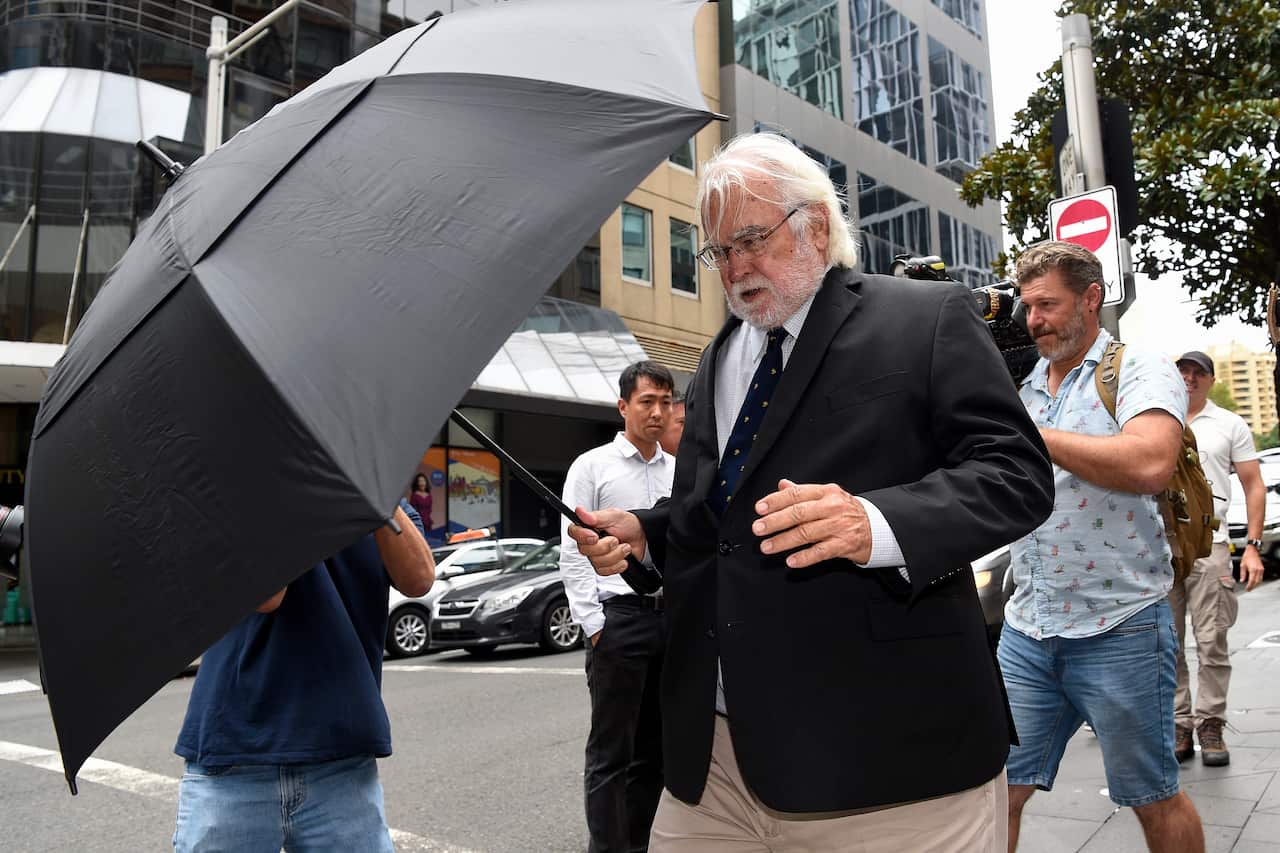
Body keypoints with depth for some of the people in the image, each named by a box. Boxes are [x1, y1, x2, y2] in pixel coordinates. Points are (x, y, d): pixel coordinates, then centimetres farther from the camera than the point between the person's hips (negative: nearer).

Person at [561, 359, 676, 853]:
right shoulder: (592, 467, -1)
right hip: (620, 617, -5)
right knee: (611, 752, 2)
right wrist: (594, 626, -11)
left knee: (655, 749, 14)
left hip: (674, 618, 5)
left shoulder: (680, 473, 12)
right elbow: (573, 556, -6)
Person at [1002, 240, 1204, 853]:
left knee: (1154, 801, 12)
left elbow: (1150, 464, -24)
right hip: (1026, 628, 5)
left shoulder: (1140, 372, -4)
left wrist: (1030, 435, -18)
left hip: (1119, 627, -5)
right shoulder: (1022, 391, 14)